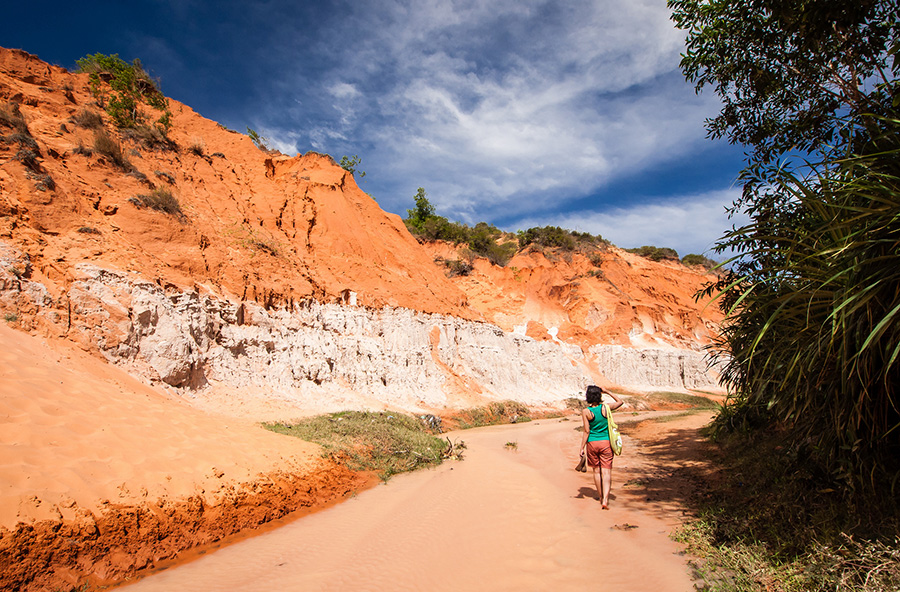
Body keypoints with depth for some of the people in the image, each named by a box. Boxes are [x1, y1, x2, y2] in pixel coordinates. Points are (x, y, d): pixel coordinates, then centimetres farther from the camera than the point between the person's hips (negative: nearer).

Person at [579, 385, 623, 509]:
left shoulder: (586, 412, -11)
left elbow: (586, 431, -10)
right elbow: (620, 401, 11)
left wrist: (582, 447, -4)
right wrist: (607, 392, 13)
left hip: (592, 443, 0)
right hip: (606, 443, 0)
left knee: (596, 471, 15)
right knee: (606, 472, 1)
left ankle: (601, 497, 28)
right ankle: (605, 500, -11)